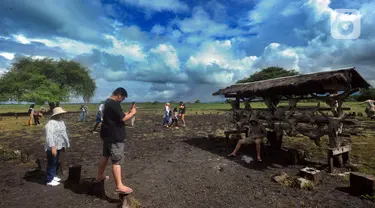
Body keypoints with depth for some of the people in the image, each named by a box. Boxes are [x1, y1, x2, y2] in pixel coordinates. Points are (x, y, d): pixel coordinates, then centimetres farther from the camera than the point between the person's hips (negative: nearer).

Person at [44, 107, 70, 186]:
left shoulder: (61, 121, 11)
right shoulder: (51, 123, -19)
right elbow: (49, 135, -28)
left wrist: (64, 144, 21)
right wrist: (53, 147, -34)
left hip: (59, 146, 9)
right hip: (52, 147, -9)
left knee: (56, 163, 20)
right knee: (51, 164, 2)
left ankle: (53, 176, 35)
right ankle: (49, 180, 13)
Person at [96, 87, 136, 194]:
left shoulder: (107, 102, 12)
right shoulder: (114, 104, -21)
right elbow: (123, 119, -22)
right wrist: (132, 113, -10)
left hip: (107, 134, 10)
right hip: (115, 136, -10)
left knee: (105, 155, 24)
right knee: (116, 161, -7)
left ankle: (99, 176, 40)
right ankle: (119, 186, -2)